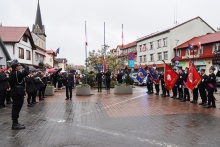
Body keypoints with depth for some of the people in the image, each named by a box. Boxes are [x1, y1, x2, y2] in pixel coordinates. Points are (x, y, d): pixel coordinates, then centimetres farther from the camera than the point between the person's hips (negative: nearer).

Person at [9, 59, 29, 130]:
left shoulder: (12, 73, 13)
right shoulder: (16, 73, -17)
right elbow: (26, 73, -30)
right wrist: (24, 66, -14)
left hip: (15, 92, 10)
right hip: (18, 93, -10)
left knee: (15, 108, 14)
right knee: (17, 108, -5)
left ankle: (15, 123, 23)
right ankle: (15, 124, 0)